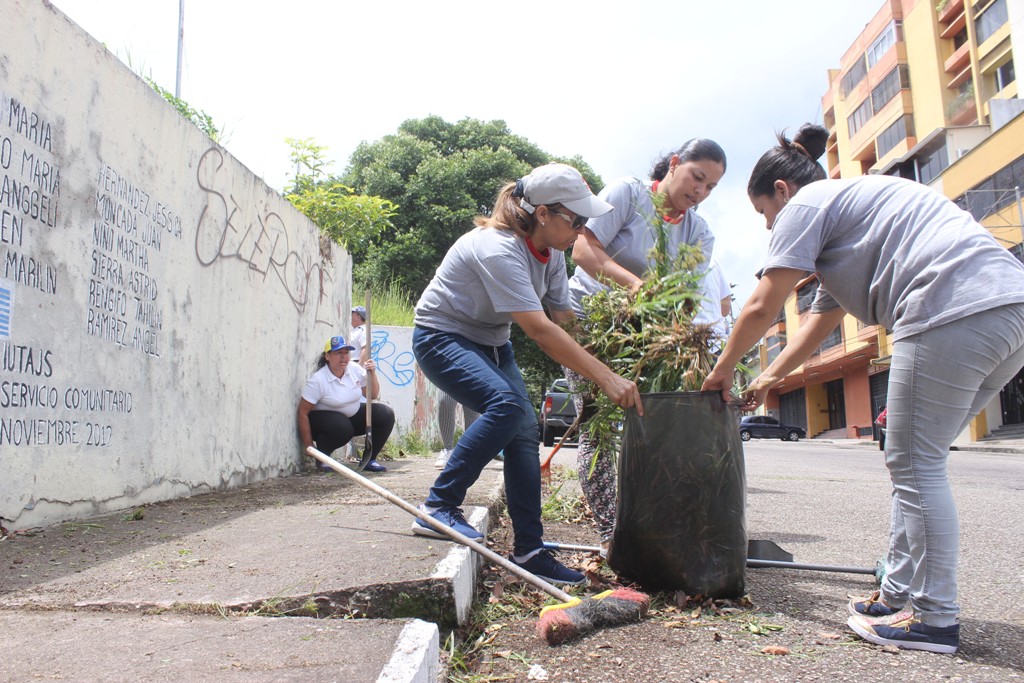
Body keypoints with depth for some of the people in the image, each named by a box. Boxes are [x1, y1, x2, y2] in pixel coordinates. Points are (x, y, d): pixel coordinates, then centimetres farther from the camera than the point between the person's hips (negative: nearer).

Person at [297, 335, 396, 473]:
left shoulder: (355, 369, -6)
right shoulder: (317, 380, -22)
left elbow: (373, 395, 3)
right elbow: (302, 413, -20)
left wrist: (372, 374, -15)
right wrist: (308, 445, -18)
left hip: (352, 416, 6)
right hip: (321, 419, -6)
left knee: (386, 414, -13)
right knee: (342, 427, -39)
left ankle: (369, 460, -1)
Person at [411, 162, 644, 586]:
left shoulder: (551, 252, -3)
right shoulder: (498, 249, -31)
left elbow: (563, 317, -2)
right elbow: (539, 330, -38)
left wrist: (607, 368, -15)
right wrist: (607, 379, -40)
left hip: (491, 343, 8)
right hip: (442, 338, -8)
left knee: (525, 430, -6)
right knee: (507, 405, -31)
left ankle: (529, 551, 1)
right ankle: (439, 508, -16)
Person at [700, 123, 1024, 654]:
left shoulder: (807, 203, 3)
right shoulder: (849, 202, 32)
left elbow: (761, 309, -2)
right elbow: (821, 319, 34)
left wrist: (723, 370, 12)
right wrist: (769, 378, 34)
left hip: (956, 308, -10)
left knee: (915, 465, -2)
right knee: (915, 460, 14)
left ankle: (934, 618, 6)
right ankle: (901, 594, 21)